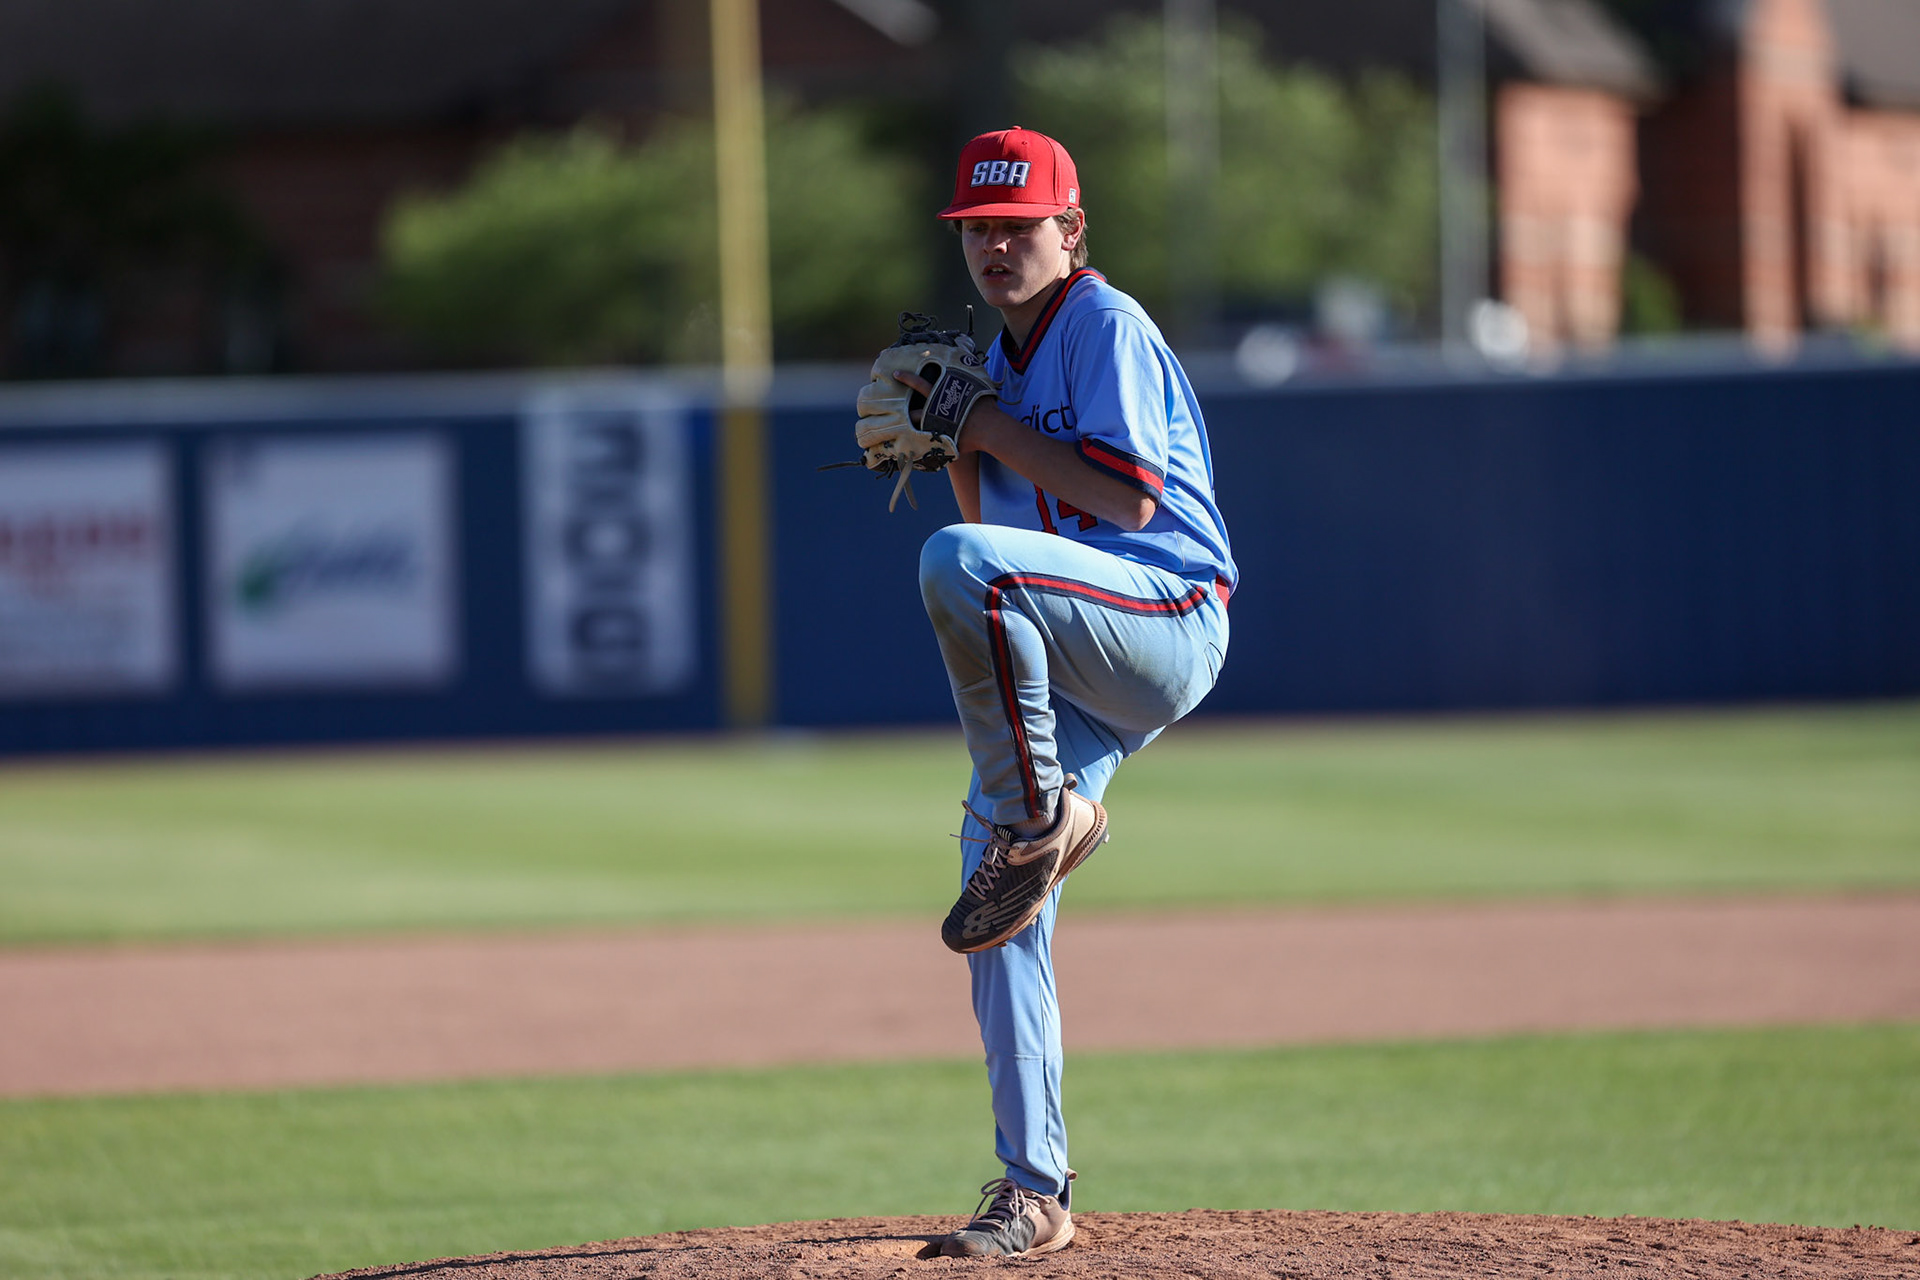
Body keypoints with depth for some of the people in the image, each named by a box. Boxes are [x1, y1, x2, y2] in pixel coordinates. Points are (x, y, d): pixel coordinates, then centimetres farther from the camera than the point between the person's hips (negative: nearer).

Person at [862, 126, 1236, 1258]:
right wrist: (954, 438, 7)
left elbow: (1131, 497, -18)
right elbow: (996, 520, 24)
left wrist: (987, 422, -13)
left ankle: (1047, 815, -20)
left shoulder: (1107, 326, -6)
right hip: (1075, 666, 9)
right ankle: (1033, 1196, 2)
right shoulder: (1006, 357, 21)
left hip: (1169, 607, -9)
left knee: (960, 565, -34)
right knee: (998, 884, -2)